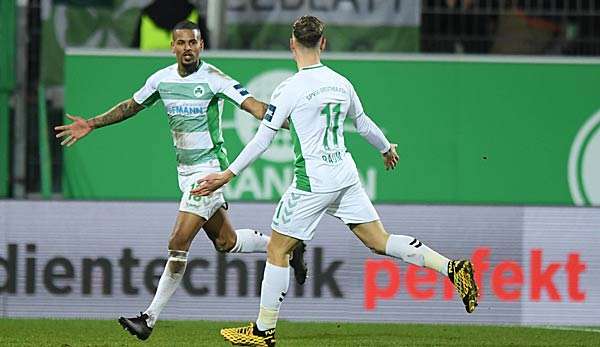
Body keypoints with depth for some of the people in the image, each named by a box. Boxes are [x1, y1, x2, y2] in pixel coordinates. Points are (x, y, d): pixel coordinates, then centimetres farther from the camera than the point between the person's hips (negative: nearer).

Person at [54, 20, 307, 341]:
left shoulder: (213, 79, -14)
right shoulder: (161, 79, 5)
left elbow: (252, 105, -22)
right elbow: (130, 107, 20)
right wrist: (91, 125, 20)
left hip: (209, 167, -7)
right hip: (185, 170, 7)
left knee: (178, 243, -12)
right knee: (225, 241, 13)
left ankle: (150, 318, -7)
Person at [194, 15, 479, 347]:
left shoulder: (289, 89, -11)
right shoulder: (340, 83, 7)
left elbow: (262, 139, -10)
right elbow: (364, 124, 21)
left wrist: (227, 175, -3)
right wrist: (387, 148, 41)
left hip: (312, 182, -6)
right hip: (346, 176, 6)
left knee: (276, 250, 5)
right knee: (380, 241, 10)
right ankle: (452, 267, -5)